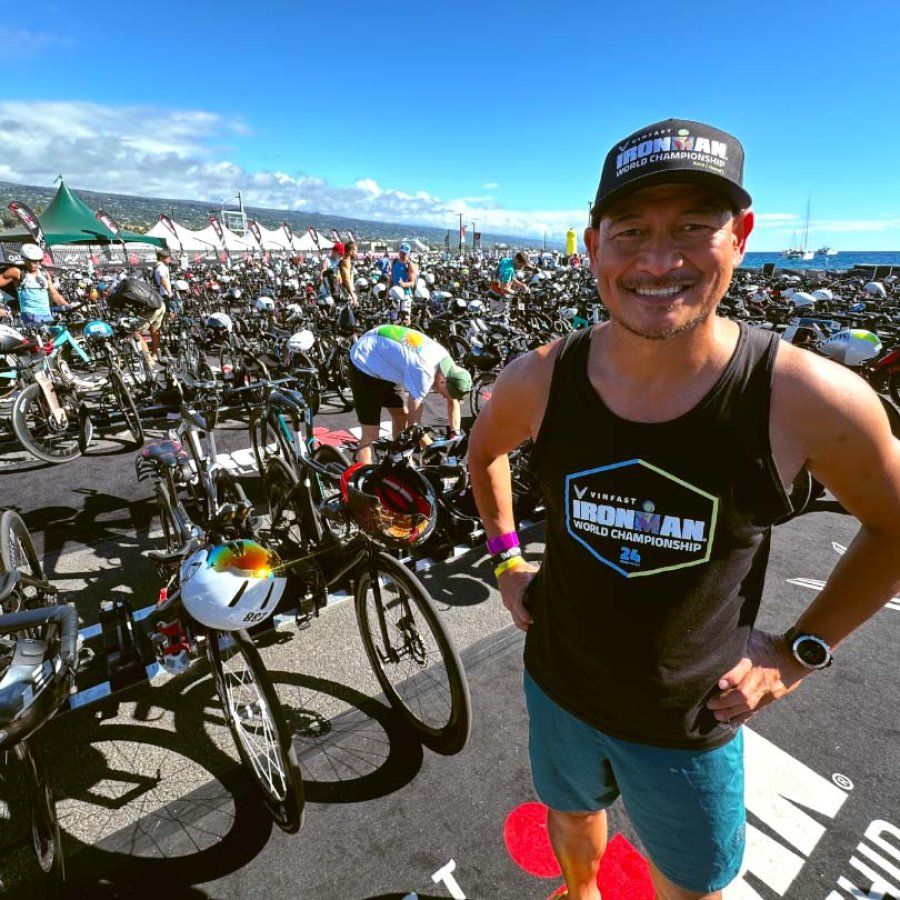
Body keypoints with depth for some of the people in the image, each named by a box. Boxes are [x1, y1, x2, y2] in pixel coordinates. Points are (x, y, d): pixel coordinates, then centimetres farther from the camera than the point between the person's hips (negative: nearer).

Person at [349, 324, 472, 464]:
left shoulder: (445, 360, -9)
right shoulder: (423, 371, -34)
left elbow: (453, 402, 3)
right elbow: (414, 422, -28)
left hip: (384, 363, 9)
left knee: (401, 416, 12)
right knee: (370, 434, -11)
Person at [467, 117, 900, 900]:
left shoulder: (813, 400, -25)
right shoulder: (541, 379, -19)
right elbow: (485, 448, 4)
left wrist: (800, 651, -8)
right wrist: (506, 560, 0)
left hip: (689, 725, -1)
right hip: (558, 687, 3)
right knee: (573, 820, 32)